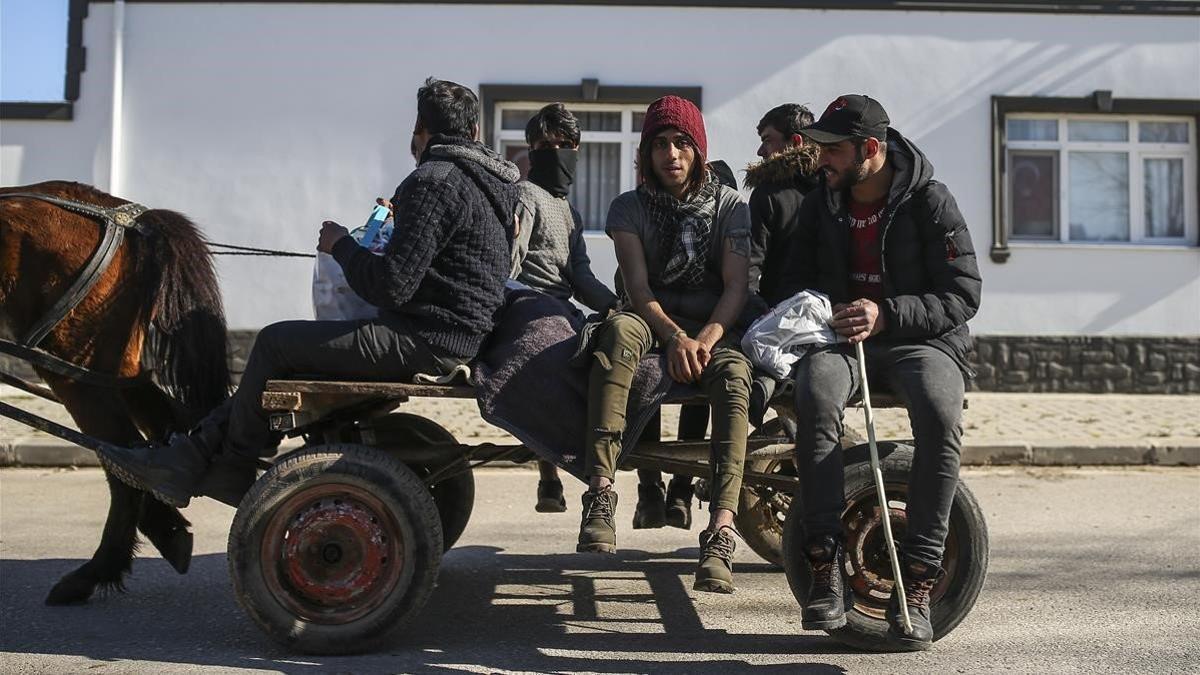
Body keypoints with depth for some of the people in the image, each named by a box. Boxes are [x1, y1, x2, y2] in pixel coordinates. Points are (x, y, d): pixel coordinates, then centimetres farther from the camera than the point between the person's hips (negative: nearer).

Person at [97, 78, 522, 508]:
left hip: (425, 341, -10)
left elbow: (391, 287, -21)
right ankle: (186, 460, 13)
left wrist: (341, 245, -5)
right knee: (285, 346, 13)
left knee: (275, 342, -1)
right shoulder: (494, 181, 15)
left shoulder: (433, 181, -16)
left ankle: (232, 475, 15)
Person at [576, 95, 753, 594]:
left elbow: (736, 286, -4)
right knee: (619, 329, -37)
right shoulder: (629, 207, 6)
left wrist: (706, 340, -23)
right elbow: (637, 287, -7)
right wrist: (675, 337, -25)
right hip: (652, 322, 0)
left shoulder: (729, 206, 7)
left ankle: (720, 532, -47)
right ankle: (600, 495, -46)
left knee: (734, 373, -36)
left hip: (713, 328, 0)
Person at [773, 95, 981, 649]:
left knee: (940, 416, -36)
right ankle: (825, 566, -30)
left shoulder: (930, 202, -3)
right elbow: (796, 278, 20)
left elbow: (963, 296, -6)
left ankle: (916, 582, -26)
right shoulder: (820, 204, 11)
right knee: (815, 399, -35)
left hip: (921, 338, -2)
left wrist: (886, 314, -20)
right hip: (838, 336, 3)